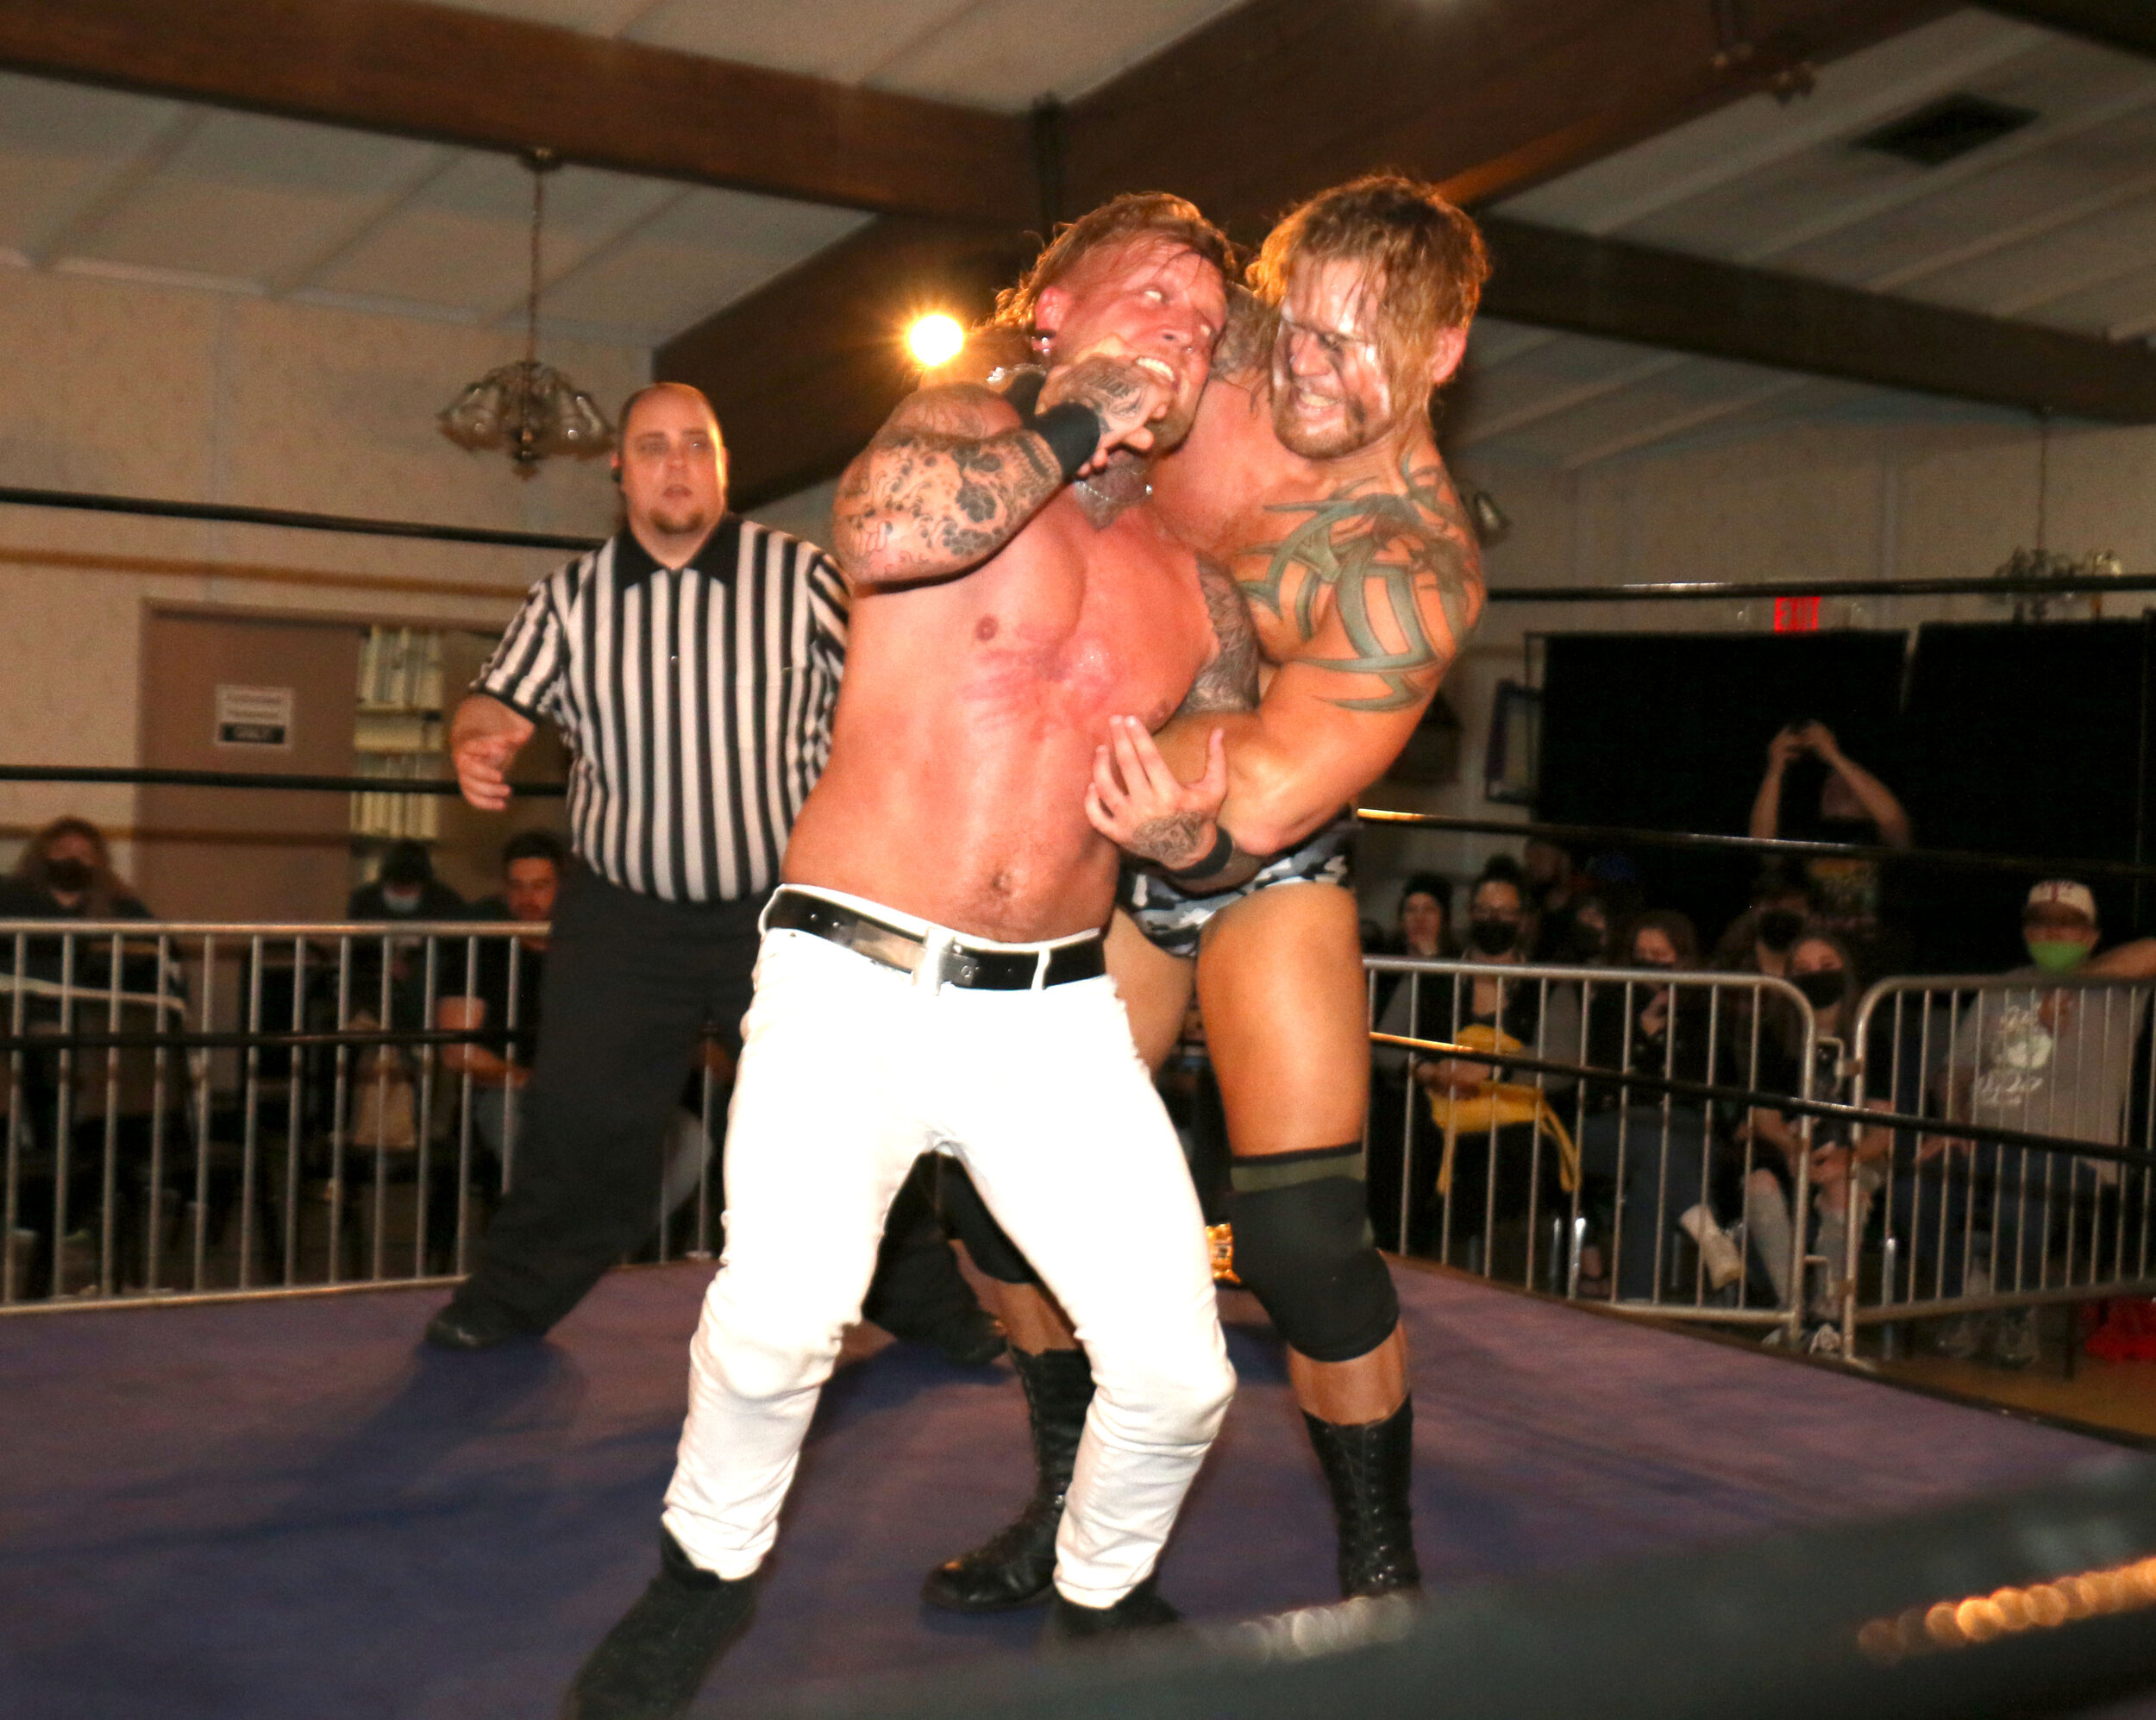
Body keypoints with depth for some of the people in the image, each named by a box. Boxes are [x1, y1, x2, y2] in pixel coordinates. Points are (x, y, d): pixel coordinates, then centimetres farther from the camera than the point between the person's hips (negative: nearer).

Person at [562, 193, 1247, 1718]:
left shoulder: (1196, 598, 13)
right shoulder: (968, 428, 0)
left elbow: (1251, 826, 20)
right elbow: (887, 533, -25)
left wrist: (1195, 834, -4)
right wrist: (1074, 424, -10)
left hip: (1058, 1016, 4)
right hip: (856, 980, -4)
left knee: (1179, 1374, -5)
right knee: (782, 1311, -25)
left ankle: (1105, 1597, 27)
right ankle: (712, 1567, 7)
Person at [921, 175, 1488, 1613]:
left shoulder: (1414, 564, -26)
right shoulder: (1230, 352, -9)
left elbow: (1258, 797, -31)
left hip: (1265, 880, -6)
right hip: (1108, 847, 6)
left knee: (1303, 1238, -17)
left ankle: (1384, 1580, 7)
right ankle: (1074, 1523, 29)